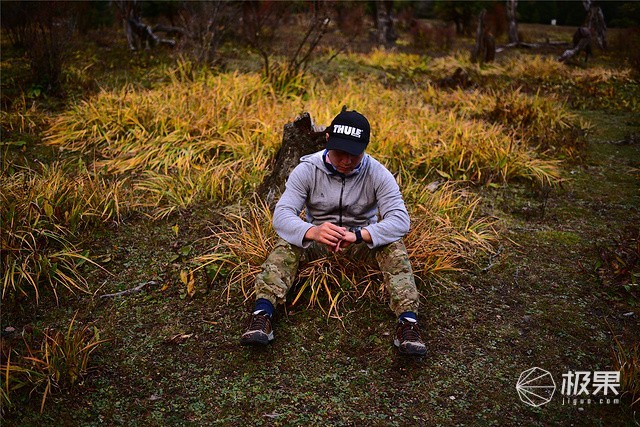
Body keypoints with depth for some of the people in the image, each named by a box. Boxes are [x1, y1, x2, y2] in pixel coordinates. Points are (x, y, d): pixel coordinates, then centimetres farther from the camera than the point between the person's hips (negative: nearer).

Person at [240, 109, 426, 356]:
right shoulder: (307, 169, -16)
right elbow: (282, 214, -27)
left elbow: (400, 219, -27)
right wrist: (312, 231, -50)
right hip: (317, 236, 0)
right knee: (286, 243, -29)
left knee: (393, 246, -30)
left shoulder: (377, 174, -17)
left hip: (363, 238, 0)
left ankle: (408, 321, -37)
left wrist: (358, 235, -46)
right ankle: (262, 313, -41)